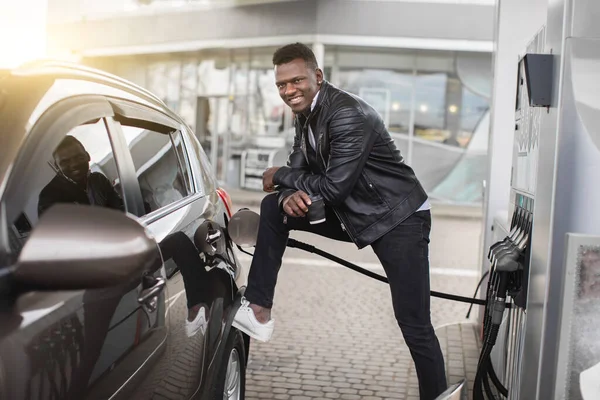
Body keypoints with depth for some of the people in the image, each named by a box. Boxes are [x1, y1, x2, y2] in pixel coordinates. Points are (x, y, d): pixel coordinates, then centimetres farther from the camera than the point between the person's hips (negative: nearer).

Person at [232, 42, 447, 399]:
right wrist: (289, 195, -19)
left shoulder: (349, 115, -23)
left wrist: (280, 175, -13)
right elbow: (301, 173, 5)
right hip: (354, 215, 8)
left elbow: (334, 187, -26)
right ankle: (259, 311, 3)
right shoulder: (307, 115, 5)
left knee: (415, 326, -9)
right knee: (274, 207, 0)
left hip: (400, 220, -8)